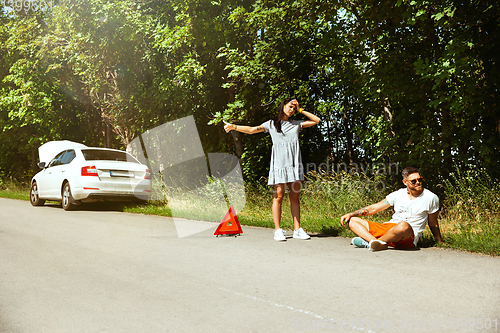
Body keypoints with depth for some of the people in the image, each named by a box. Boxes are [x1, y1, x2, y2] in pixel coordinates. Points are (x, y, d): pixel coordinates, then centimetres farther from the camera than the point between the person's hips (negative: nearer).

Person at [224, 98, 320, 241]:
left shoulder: (296, 124, 18)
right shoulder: (272, 124, 11)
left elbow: (316, 120, 18)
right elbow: (251, 130, 7)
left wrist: (300, 110, 14)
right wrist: (234, 126, 0)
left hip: (294, 164, 3)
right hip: (279, 163, -3)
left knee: (294, 197, 3)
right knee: (279, 196, -6)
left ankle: (297, 230, 5)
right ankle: (278, 230, -2)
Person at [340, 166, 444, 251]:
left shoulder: (431, 198, 3)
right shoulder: (398, 194, 12)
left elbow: (433, 224, 14)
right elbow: (373, 208, 12)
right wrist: (351, 214, 2)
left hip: (408, 238, -5)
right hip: (387, 228, 5)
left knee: (403, 226, -43)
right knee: (352, 220, -6)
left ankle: (368, 241, -24)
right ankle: (377, 242, -32)